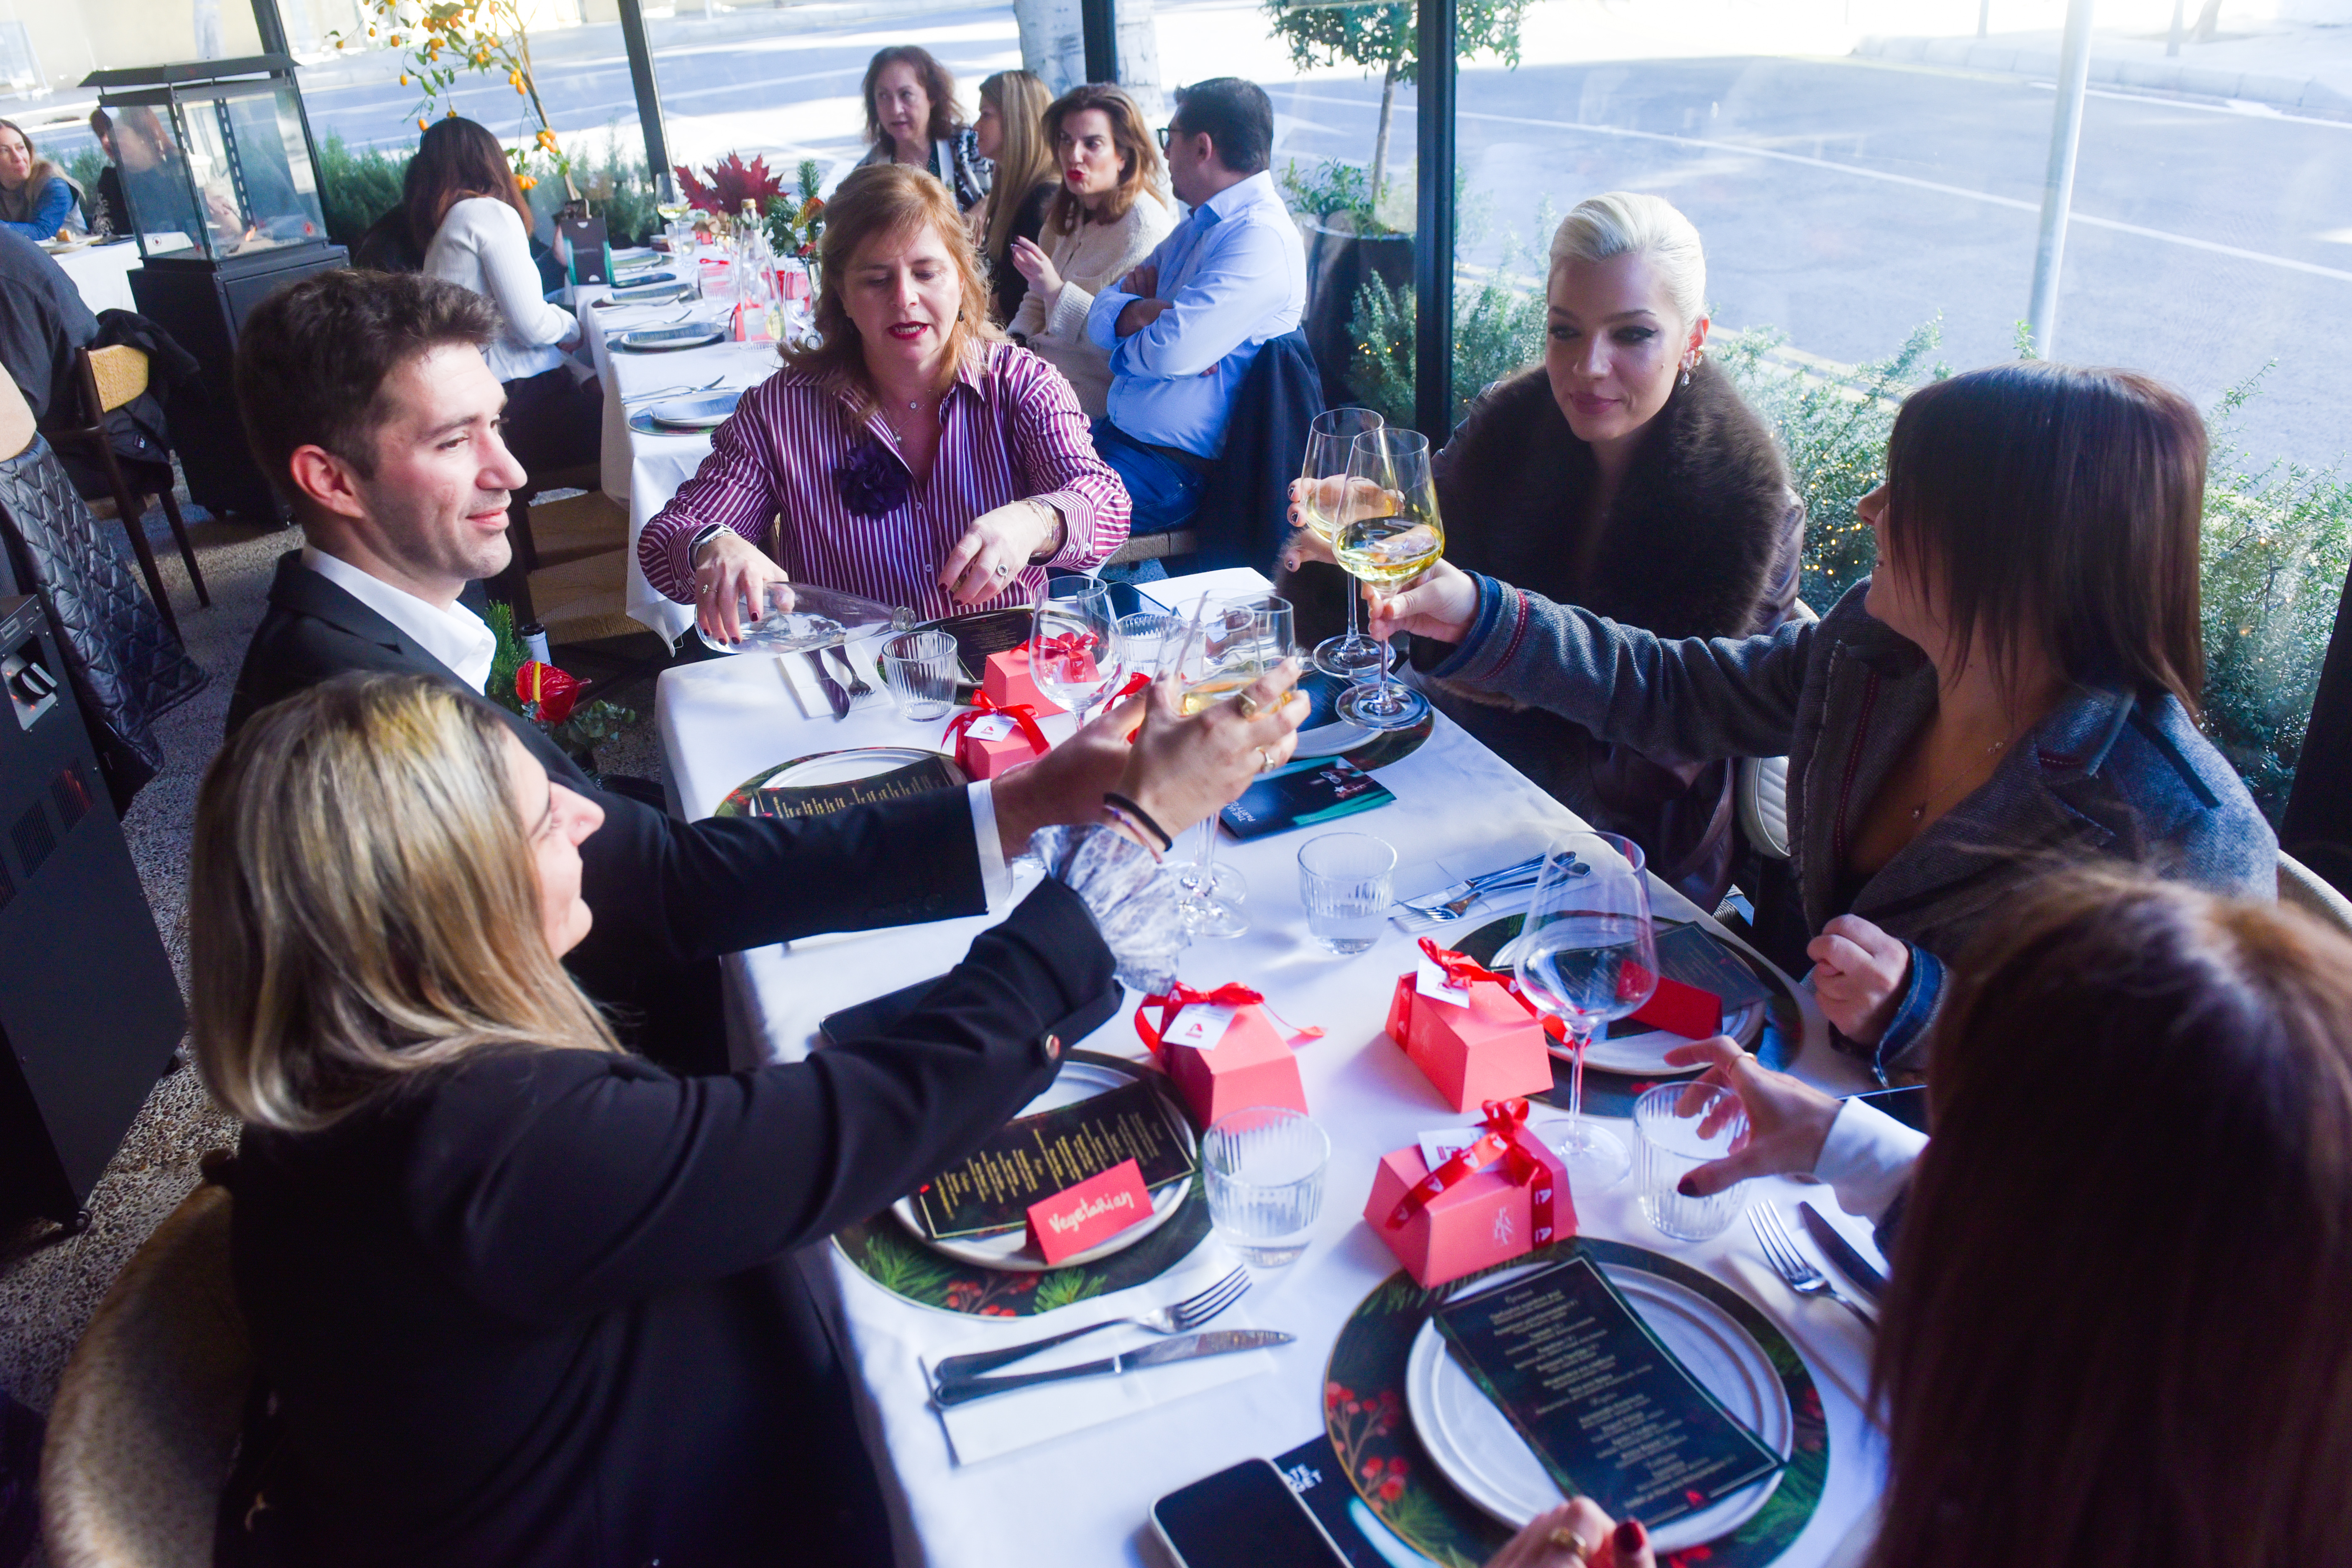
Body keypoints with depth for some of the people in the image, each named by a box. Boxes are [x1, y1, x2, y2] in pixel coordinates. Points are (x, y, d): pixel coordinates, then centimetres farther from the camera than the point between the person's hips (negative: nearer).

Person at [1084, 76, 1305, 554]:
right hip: (1115, 434, 10)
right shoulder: (1196, 228, 17)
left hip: (1171, 470, -10)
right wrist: (1142, 312, -10)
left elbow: (1172, 352, -26)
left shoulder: (1261, 238, -15)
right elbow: (1100, 315, 13)